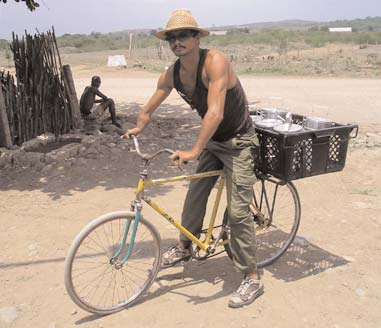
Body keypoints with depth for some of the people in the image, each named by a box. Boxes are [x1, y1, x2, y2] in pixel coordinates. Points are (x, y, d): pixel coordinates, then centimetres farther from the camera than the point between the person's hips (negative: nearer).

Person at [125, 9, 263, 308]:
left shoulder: (215, 61, -26)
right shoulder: (171, 75, -4)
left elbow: (215, 112, -36)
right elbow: (148, 111, 8)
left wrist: (194, 151, -40)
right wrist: (137, 129, -1)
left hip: (238, 143, -7)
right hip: (213, 142, 7)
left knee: (238, 211, -8)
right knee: (195, 195, 13)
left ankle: (252, 279, 5)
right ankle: (184, 247, 36)